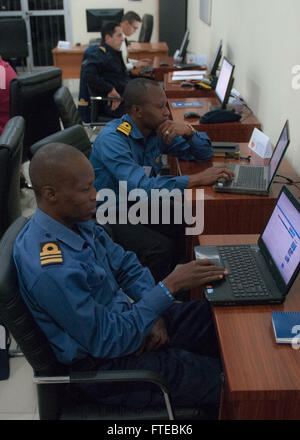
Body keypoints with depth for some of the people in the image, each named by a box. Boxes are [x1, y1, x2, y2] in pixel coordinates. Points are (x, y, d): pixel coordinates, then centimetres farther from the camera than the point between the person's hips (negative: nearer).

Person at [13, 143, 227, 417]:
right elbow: (108, 341, -27)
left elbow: (126, 265, 6)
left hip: (121, 319, 8)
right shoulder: (50, 271, -33)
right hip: (104, 362, -8)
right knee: (221, 382, -7)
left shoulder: (78, 220, -5)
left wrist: (154, 314, -9)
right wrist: (171, 286, -26)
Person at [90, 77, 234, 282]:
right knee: (161, 248, -27)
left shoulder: (157, 131, -1)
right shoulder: (112, 139, -23)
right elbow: (141, 188, -36)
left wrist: (189, 131, -15)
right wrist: (198, 179, -37)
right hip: (111, 216, -7)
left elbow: (205, 153, 7)